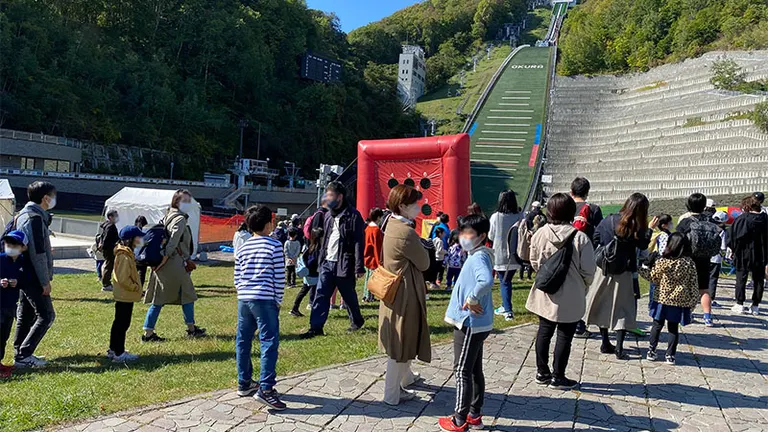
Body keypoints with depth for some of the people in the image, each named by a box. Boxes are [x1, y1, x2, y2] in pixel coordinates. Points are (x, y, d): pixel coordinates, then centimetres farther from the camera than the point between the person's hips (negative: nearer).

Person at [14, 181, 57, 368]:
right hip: (34, 277, -10)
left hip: (25, 275, 10)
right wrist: (45, 281, -18)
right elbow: (38, 252, -22)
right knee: (46, 315, -6)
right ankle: (23, 355, -5)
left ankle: (21, 354, 21)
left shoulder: (23, 215, 14)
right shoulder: (35, 217, -18)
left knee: (25, 315, 15)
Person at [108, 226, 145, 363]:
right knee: (122, 323, -4)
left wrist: (135, 286, 15)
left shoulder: (126, 253, 11)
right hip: (125, 296, -11)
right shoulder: (124, 256, -21)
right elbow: (123, 279, -25)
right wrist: (135, 287, -14)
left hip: (123, 295, 11)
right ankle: (119, 354, 3)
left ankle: (113, 350, 28)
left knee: (119, 323, 18)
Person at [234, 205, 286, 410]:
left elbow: (237, 278, 13)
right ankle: (265, 389, -9)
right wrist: (278, 300, 2)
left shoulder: (243, 248, 12)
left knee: (243, 341, 13)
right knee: (269, 342, -5)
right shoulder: (275, 246, -4)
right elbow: (279, 277, -6)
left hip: (243, 299, 7)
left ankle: (244, 383, 24)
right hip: (265, 300, -6)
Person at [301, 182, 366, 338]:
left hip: (344, 265, -6)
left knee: (349, 296, 8)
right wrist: (321, 259, 14)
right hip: (327, 263, 6)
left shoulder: (353, 215, -11)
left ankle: (357, 321, 30)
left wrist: (359, 267, -17)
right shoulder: (328, 215, 12)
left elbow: (359, 242, -14)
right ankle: (316, 327, 3)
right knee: (320, 295, 0)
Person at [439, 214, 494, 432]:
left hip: (470, 324, -10)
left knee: (462, 371, 0)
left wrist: (473, 299, -27)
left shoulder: (478, 257, -20)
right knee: (474, 371, 17)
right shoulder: (477, 256, 11)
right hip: (474, 324, 10)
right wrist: (473, 300, 8)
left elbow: (486, 281, -39)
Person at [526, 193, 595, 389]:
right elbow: (588, 270, -13)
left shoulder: (540, 234, -8)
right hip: (571, 297, -4)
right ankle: (558, 377, 18)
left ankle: (542, 373, 28)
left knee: (544, 332, 17)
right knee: (565, 336, 8)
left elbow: (534, 262, 3)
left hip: (546, 294, 4)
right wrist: (584, 288, 6)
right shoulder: (580, 237, -18)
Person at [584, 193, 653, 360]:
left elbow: (596, 238, 1)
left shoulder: (609, 220, -6)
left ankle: (606, 344, 21)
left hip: (603, 269, 3)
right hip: (622, 272, -3)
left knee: (602, 306, 15)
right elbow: (643, 245, 4)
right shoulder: (637, 229, -13)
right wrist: (649, 229, 13)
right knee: (622, 309, 7)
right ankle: (619, 347, 1)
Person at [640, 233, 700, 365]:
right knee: (673, 329, 11)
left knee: (657, 325, 12)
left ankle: (651, 351, 16)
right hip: (680, 303, 2)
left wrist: (642, 268, 17)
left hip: (662, 300, -2)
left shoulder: (663, 262, -14)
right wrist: (693, 302, 7)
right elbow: (693, 285, -2)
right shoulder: (690, 263, -6)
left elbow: (652, 277, 1)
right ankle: (670, 355, 14)